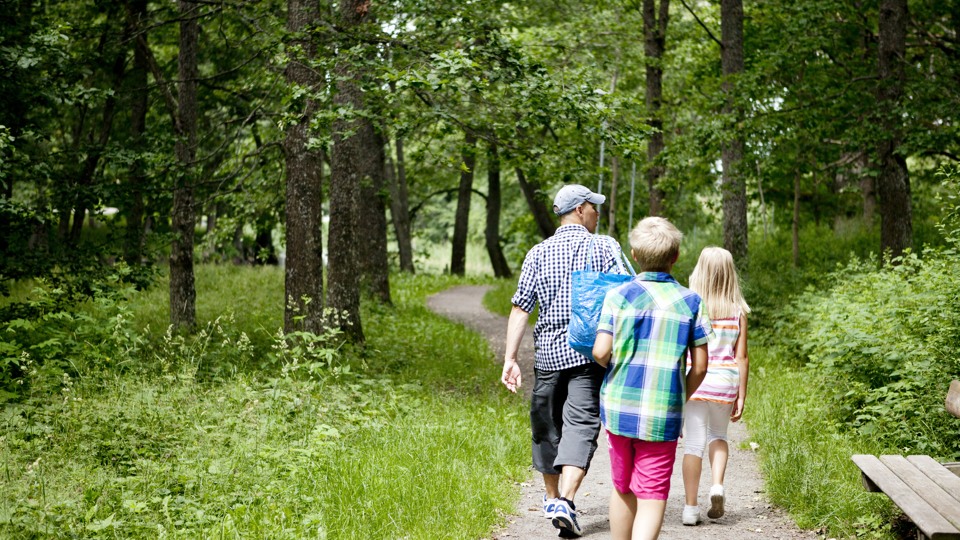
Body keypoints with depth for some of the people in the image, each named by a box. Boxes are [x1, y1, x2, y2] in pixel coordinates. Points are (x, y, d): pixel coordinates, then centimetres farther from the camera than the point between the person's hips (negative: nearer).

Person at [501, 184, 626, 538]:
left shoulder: (538, 253, 7)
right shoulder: (604, 247, 1)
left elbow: (520, 309, 0)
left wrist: (510, 359, -1)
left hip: (548, 351, 3)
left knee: (547, 423, 17)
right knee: (581, 424, -6)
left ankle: (552, 497, 31)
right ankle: (565, 500, -22)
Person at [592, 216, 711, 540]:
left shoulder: (618, 296, -2)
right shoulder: (690, 302, 0)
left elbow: (601, 352, -8)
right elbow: (700, 367, -1)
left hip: (619, 407, 2)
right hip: (663, 416, -2)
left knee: (623, 490, 17)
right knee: (652, 497, -2)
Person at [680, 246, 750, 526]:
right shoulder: (738, 311, -1)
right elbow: (741, 357, 0)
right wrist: (741, 396, 6)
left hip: (694, 383, -2)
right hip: (725, 385, 2)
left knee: (694, 443, 4)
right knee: (718, 436, 23)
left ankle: (690, 507, 5)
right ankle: (717, 485, 1)